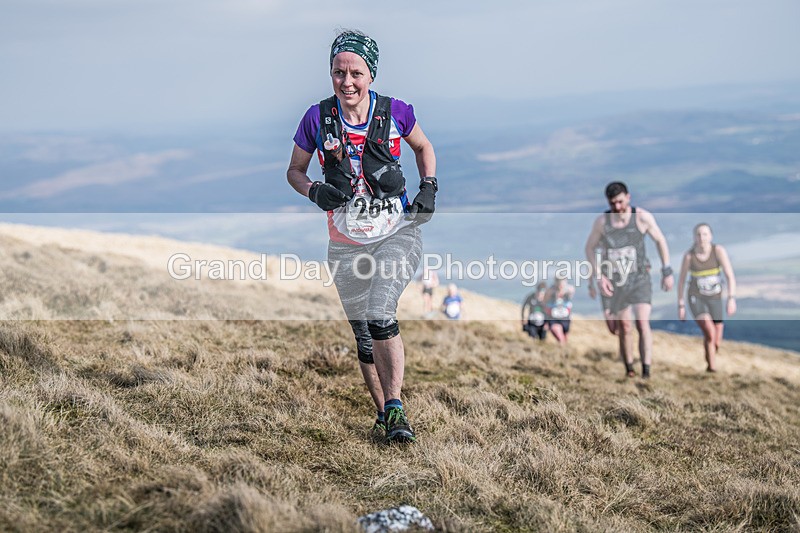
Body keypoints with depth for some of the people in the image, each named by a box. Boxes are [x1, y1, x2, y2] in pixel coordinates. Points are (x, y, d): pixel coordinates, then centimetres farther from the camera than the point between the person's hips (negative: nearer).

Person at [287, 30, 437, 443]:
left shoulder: (394, 112, -7)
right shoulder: (318, 118, -6)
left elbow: (424, 148, 13)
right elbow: (294, 171, 6)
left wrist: (429, 188, -2)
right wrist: (315, 192, -14)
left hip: (398, 234, -2)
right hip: (347, 244, 2)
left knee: (380, 316, -24)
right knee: (364, 338, 9)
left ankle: (395, 406, -11)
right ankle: (383, 414, 28)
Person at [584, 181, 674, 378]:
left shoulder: (643, 217, -10)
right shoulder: (601, 221, -6)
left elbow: (660, 241, 3)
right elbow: (589, 248, 6)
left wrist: (667, 272, 4)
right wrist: (598, 277, -3)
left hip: (639, 278, -2)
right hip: (614, 281, 2)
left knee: (643, 324, -16)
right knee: (625, 327, 9)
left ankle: (646, 372, -19)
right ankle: (629, 369, 25)